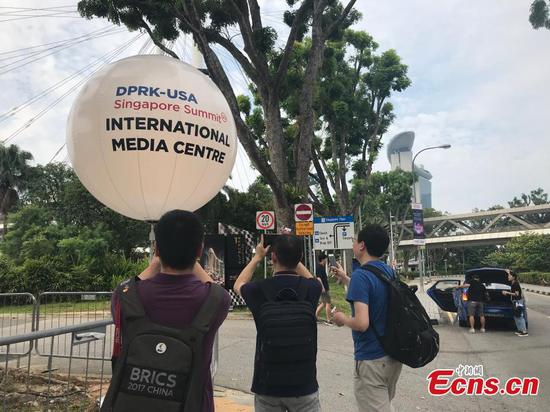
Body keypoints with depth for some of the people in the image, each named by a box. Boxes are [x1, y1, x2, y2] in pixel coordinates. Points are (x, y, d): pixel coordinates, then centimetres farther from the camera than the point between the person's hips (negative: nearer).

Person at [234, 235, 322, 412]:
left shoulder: (259, 290, -12)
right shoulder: (311, 289, -10)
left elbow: (238, 285, 14)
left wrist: (257, 257, 21)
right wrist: (293, 254, 18)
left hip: (267, 386, 0)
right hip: (304, 386, 0)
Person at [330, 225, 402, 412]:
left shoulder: (361, 275, -22)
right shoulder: (389, 271, 3)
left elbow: (362, 323, -29)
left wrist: (343, 319, -10)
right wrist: (345, 279, 19)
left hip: (372, 359, -8)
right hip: (393, 355, 8)